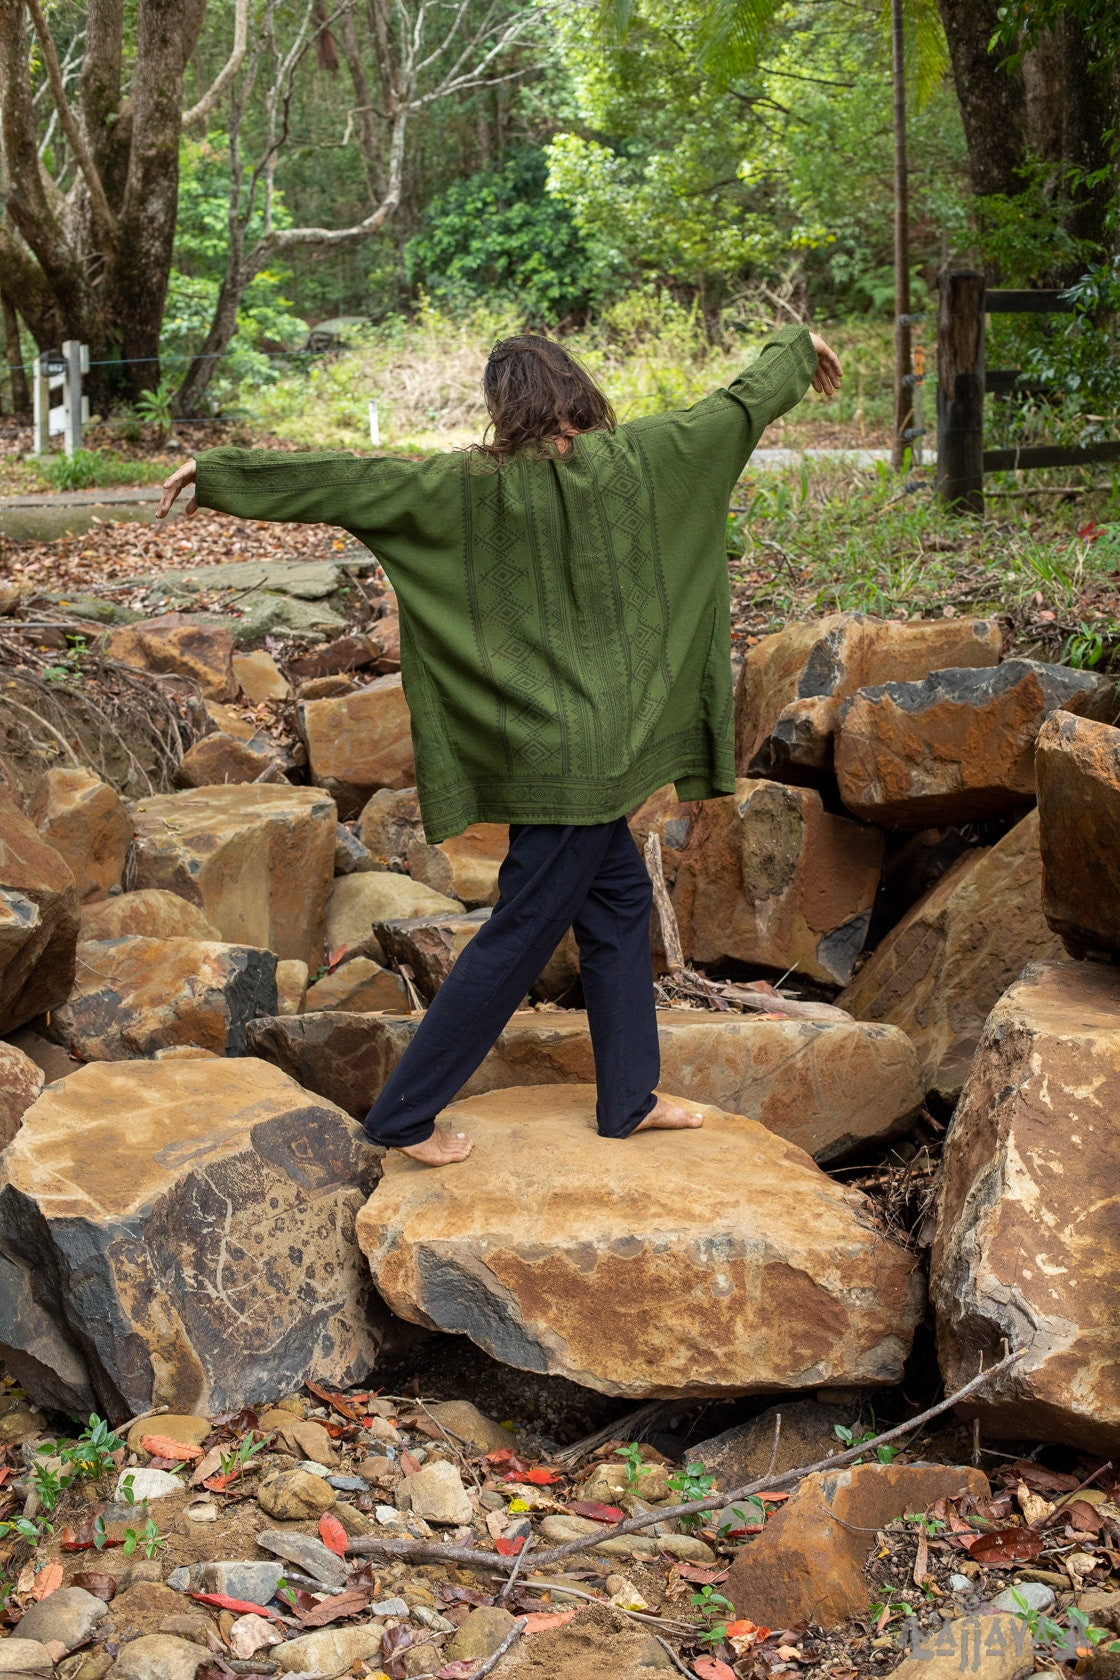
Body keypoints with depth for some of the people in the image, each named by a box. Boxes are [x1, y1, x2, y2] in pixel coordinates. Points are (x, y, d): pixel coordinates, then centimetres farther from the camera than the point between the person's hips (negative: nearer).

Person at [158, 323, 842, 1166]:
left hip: (531, 741, 5)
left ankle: (629, 1096, 28)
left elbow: (351, 479, -6)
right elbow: (738, 407, 3)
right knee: (522, 932, 2)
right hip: (581, 750, -5)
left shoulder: (470, 485, -4)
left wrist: (220, 471, 1)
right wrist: (795, 349, 23)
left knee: (620, 895, 19)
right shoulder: (631, 460, -9)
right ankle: (404, 1115, 8)